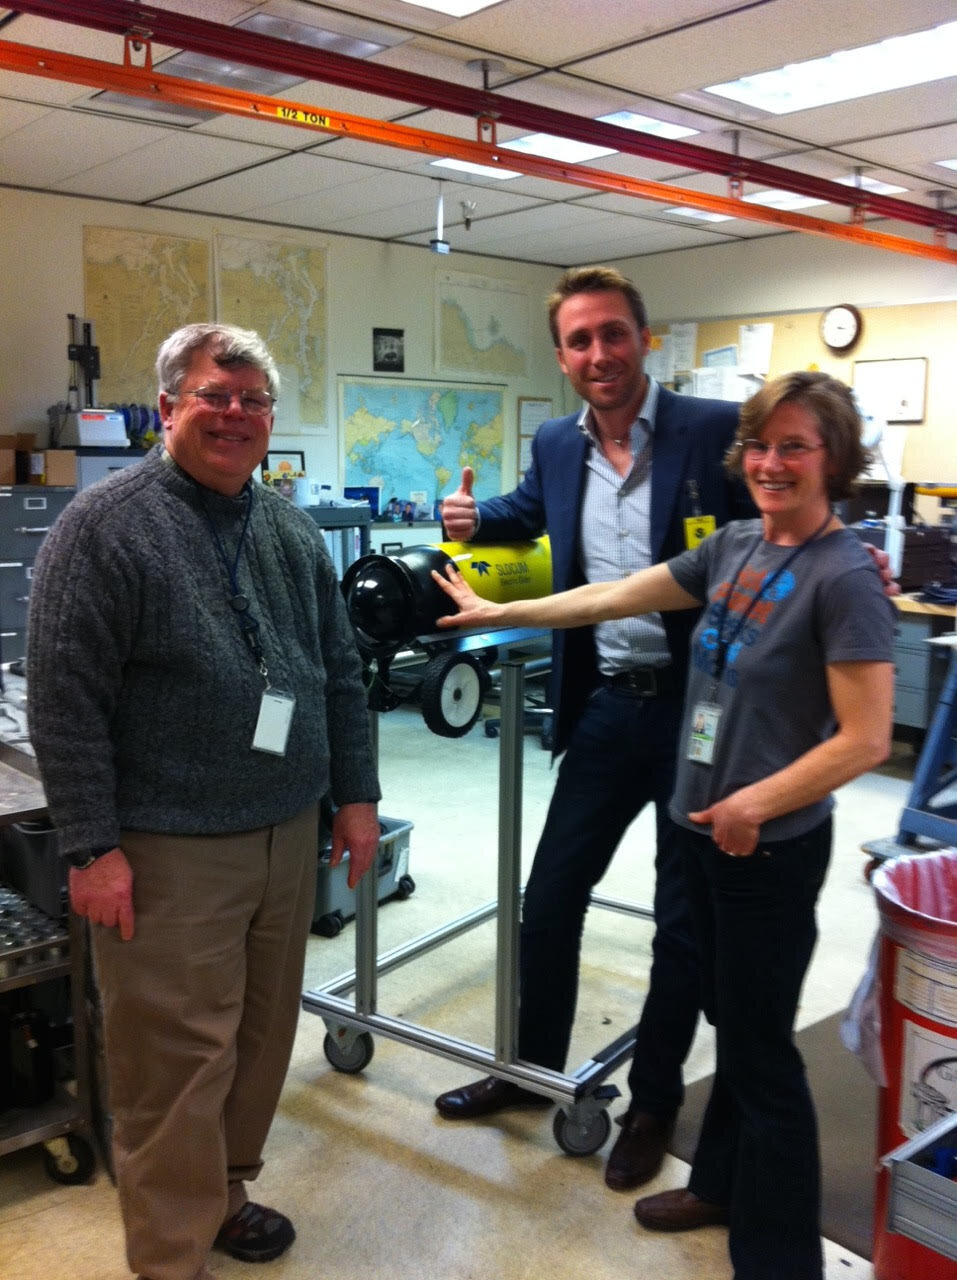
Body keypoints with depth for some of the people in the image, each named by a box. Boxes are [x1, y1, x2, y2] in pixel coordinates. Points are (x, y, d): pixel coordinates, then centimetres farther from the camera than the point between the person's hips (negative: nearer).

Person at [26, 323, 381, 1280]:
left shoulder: (291, 531, 10)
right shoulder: (105, 525, -9)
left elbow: (340, 672, 14)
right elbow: (63, 699, -12)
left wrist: (355, 795, 11)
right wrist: (91, 846, -14)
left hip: (288, 837, 6)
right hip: (168, 850, -6)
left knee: (262, 1037, 17)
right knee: (180, 1059, 3)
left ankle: (221, 1192, 39)